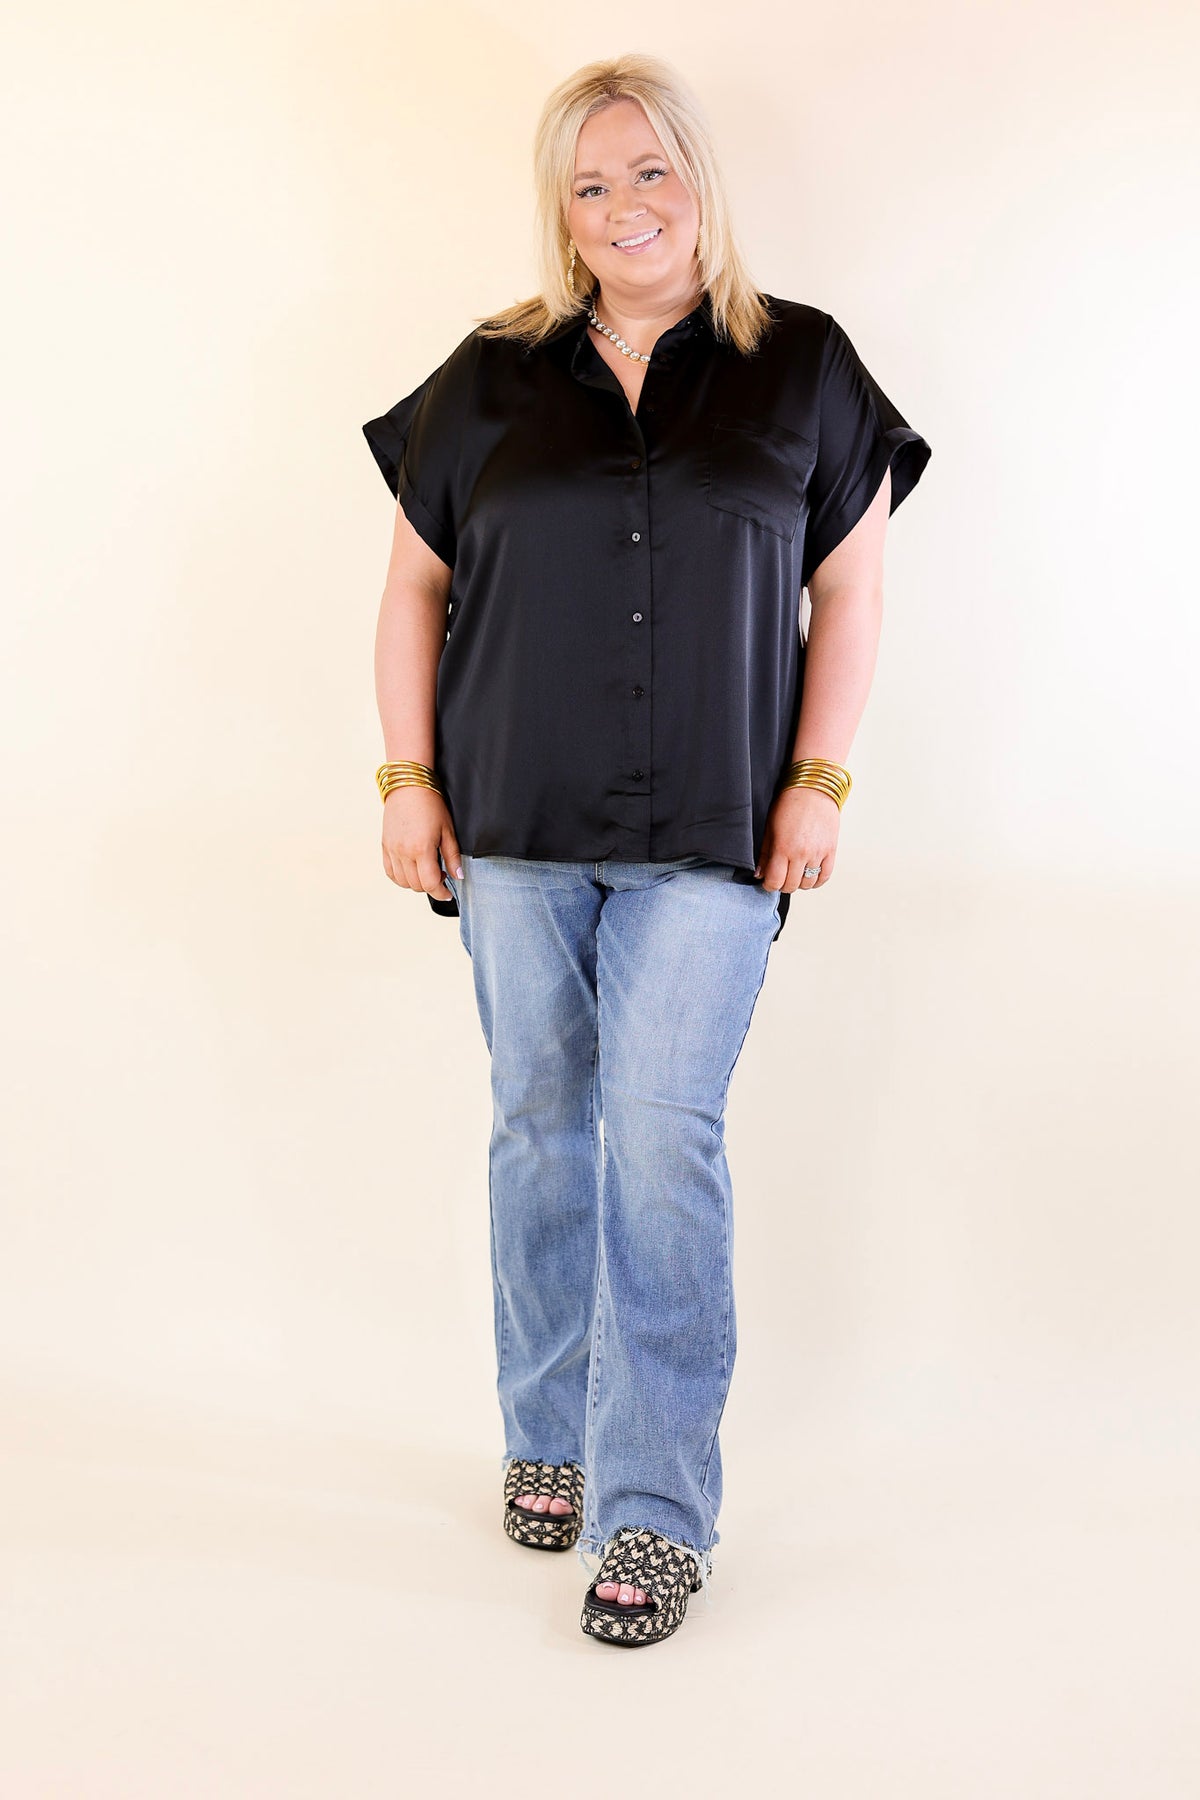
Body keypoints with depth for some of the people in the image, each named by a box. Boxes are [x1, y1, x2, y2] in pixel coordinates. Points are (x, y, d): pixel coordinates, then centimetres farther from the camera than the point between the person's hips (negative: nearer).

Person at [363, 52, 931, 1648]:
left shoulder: (803, 368, 5)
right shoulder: (490, 380, 8)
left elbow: (850, 586, 5)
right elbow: (416, 585, 11)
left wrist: (820, 781, -4)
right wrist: (409, 778, 3)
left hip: (712, 829, -2)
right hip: (517, 822, 2)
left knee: (665, 1139, -9)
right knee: (542, 1126, 10)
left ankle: (657, 1511, -2)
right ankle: (550, 1438, 26)